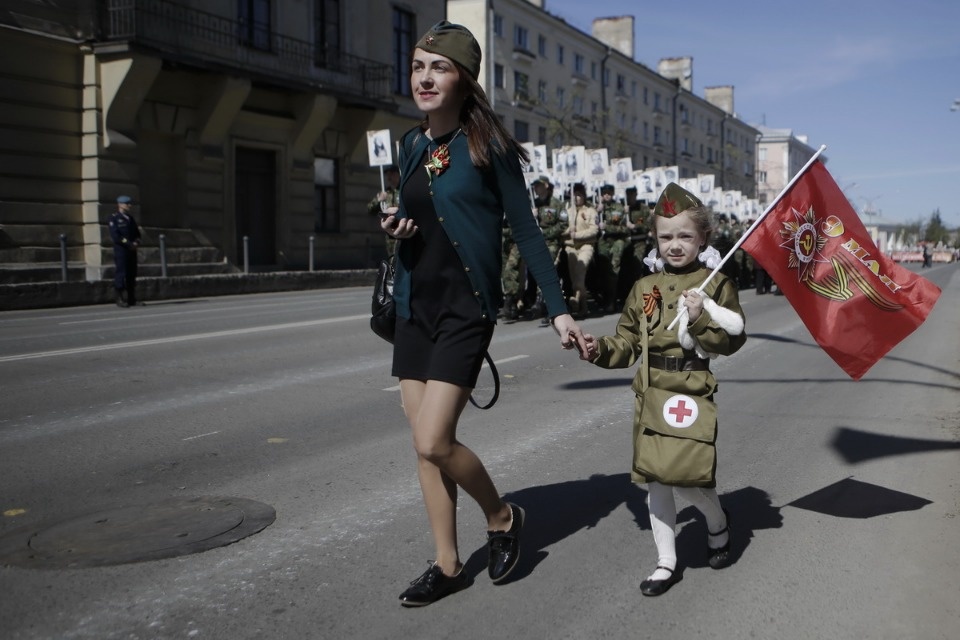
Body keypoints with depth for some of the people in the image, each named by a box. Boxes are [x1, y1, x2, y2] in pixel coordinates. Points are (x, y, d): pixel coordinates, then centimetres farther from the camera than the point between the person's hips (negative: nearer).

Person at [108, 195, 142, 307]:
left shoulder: (130, 218, 18)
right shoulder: (113, 218, -2)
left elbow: (137, 233, 17)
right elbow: (115, 236, -12)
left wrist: (136, 242, -3)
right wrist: (128, 243, -16)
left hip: (132, 250, 7)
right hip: (121, 250, -7)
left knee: (132, 274, 6)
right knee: (120, 274, -8)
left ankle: (132, 299, 9)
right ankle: (120, 300, -5)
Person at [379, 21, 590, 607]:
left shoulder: (487, 143, -8)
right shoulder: (412, 145, 10)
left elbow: (526, 230, -7)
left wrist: (558, 309, -10)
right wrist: (396, 227, -2)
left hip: (466, 306, -6)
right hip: (415, 305, 7)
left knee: (435, 441, -13)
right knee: (425, 444, 7)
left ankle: (503, 517, 15)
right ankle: (448, 565, 21)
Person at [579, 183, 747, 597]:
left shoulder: (715, 284, -2)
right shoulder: (644, 288, 10)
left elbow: (733, 339, -6)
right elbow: (628, 342, 11)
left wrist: (702, 317, -20)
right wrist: (600, 349, -6)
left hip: (692, 390, -4)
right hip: (650, 393, 5)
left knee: (687, 474, -9)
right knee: (655, 478, 8)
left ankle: (717, 521, 27)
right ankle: (666, 563, 22)